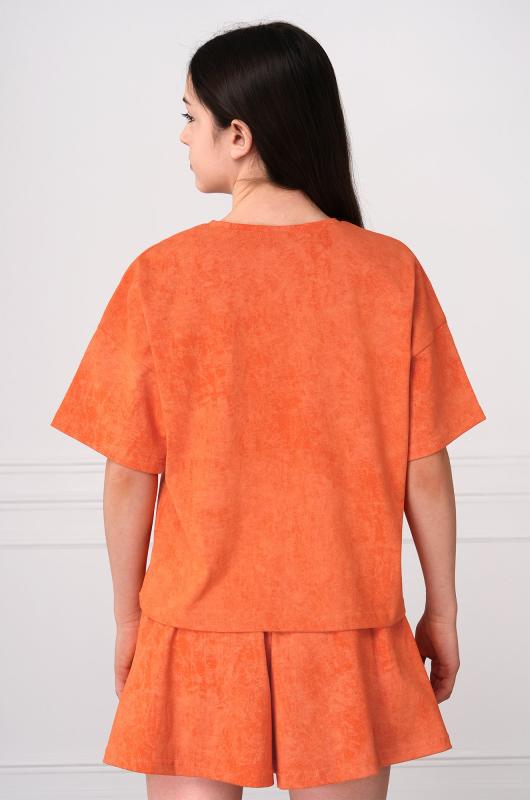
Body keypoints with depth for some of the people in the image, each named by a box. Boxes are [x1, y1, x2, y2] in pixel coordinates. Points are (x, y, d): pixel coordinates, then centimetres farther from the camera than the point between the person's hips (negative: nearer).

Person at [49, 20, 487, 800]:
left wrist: (128, 619, 8)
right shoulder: (391, 273, -8)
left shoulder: (161, 276, -10)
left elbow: (129, 475, -5)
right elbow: (425, 471, -4)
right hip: (347, 634, 1)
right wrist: (442, 613, 9)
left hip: (197, 627, -1)